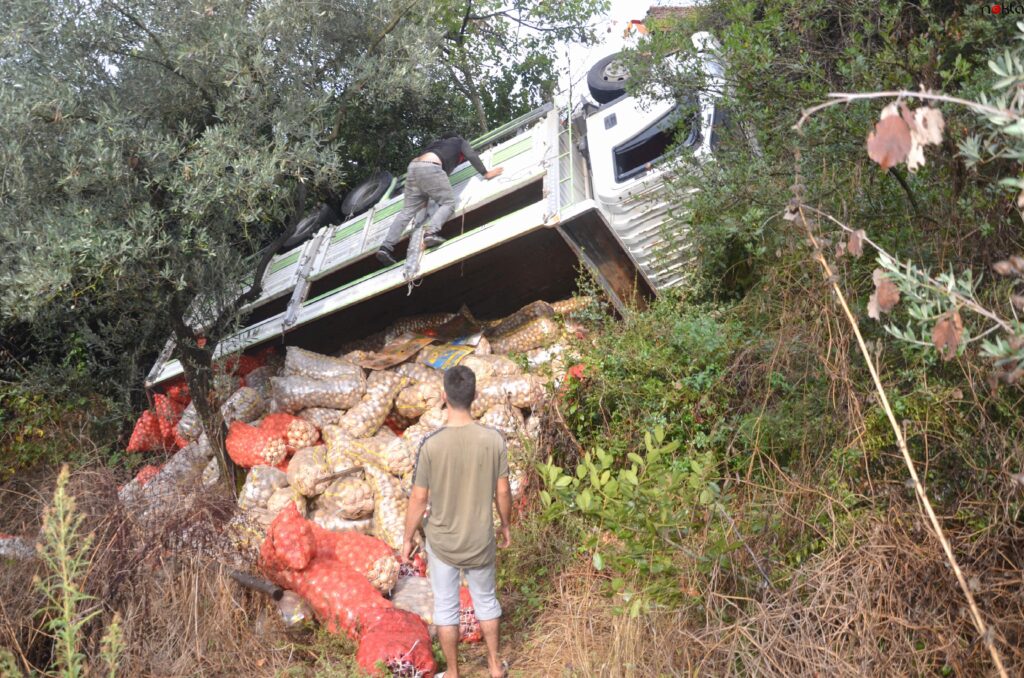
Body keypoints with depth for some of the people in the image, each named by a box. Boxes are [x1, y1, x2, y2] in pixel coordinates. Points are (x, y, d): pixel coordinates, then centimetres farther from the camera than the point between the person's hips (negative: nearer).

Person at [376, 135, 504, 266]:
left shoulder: (438, 143, 41)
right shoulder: (460, 141, 27)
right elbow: (472, 156, 11)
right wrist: (486, 174, 17)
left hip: (413, 167, 7)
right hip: (429, 168, -7)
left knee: (408, 210, 2)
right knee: (448, 203, -1)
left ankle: (386, 247, -12)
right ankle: (430, 232, -29)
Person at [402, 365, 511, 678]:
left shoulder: (432, 444, -23)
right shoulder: (493, 439, -17)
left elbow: (418, 500, -14)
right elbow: (503, 492, -6)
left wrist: (408, 539, 1)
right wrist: (505, 526, 13)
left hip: (442, 542, -2)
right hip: (480, 541, 2)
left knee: (446, 606, 18)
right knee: (486, 600, 24)